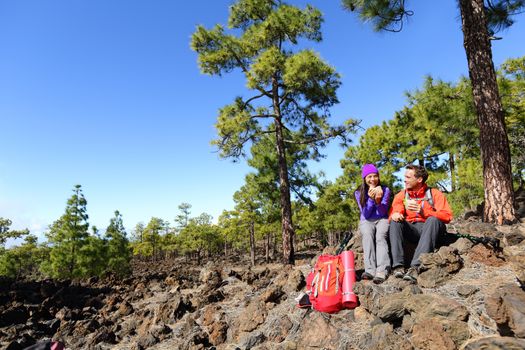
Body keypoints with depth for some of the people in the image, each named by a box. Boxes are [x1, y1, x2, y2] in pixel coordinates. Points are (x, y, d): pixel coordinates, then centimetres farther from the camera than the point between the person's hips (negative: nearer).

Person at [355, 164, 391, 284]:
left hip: (382, 220, 0)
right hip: (366, 221, 1)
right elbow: (365, 214, -5)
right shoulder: (359, 193, 0)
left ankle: (382, 271, -47)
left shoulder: (385, 190, -1)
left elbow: (383, 212, -4)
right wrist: (371, 199, -21)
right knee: (367, 235, -34)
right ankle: (370, 270, -42)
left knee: (380, 236, -33)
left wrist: (378, 201, -25)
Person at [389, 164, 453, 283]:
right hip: (411, 230, 3)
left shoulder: (435, 194, 1)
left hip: (430, 229, -2)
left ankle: (415, 267, -44)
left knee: (433, 220, -33)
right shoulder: (401, 196, 9)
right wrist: (395, 215, -25)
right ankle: (398, 265, -35)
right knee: (395, 222, -23)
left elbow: (447, 216, -12)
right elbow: (394, 214, 0)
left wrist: (422, 211, -25)